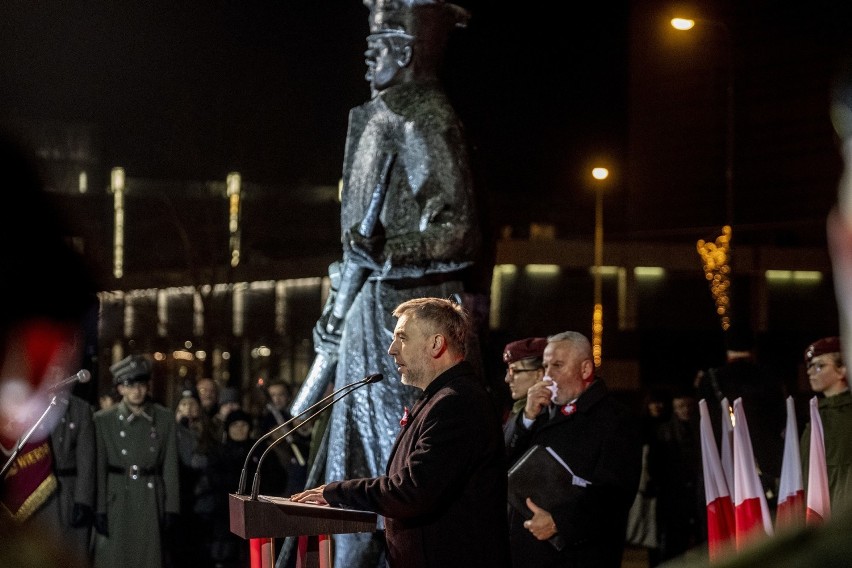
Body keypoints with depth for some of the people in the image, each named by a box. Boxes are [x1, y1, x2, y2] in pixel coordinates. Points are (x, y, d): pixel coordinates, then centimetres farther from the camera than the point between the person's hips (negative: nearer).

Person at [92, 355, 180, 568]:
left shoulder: (165, 418, 6)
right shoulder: (104, 420, 2)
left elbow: (170, 466, 6)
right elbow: (99, 468, -1)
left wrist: (171, 508, 1)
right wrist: (99, 510, -7)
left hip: (151, 501, 1)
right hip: (116, 501, -1)